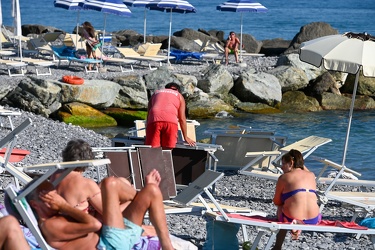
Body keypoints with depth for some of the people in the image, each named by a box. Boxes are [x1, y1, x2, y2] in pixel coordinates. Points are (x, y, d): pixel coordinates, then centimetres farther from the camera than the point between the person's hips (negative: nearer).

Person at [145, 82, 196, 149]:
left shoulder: (155, 94, 34)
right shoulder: (179, 96, 28)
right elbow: (182, 119, 22)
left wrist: (147, 137, 36)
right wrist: (186, 137, 30)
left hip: (154, 120, 1)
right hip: (170, 121, -1)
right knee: (167, 149, 3)